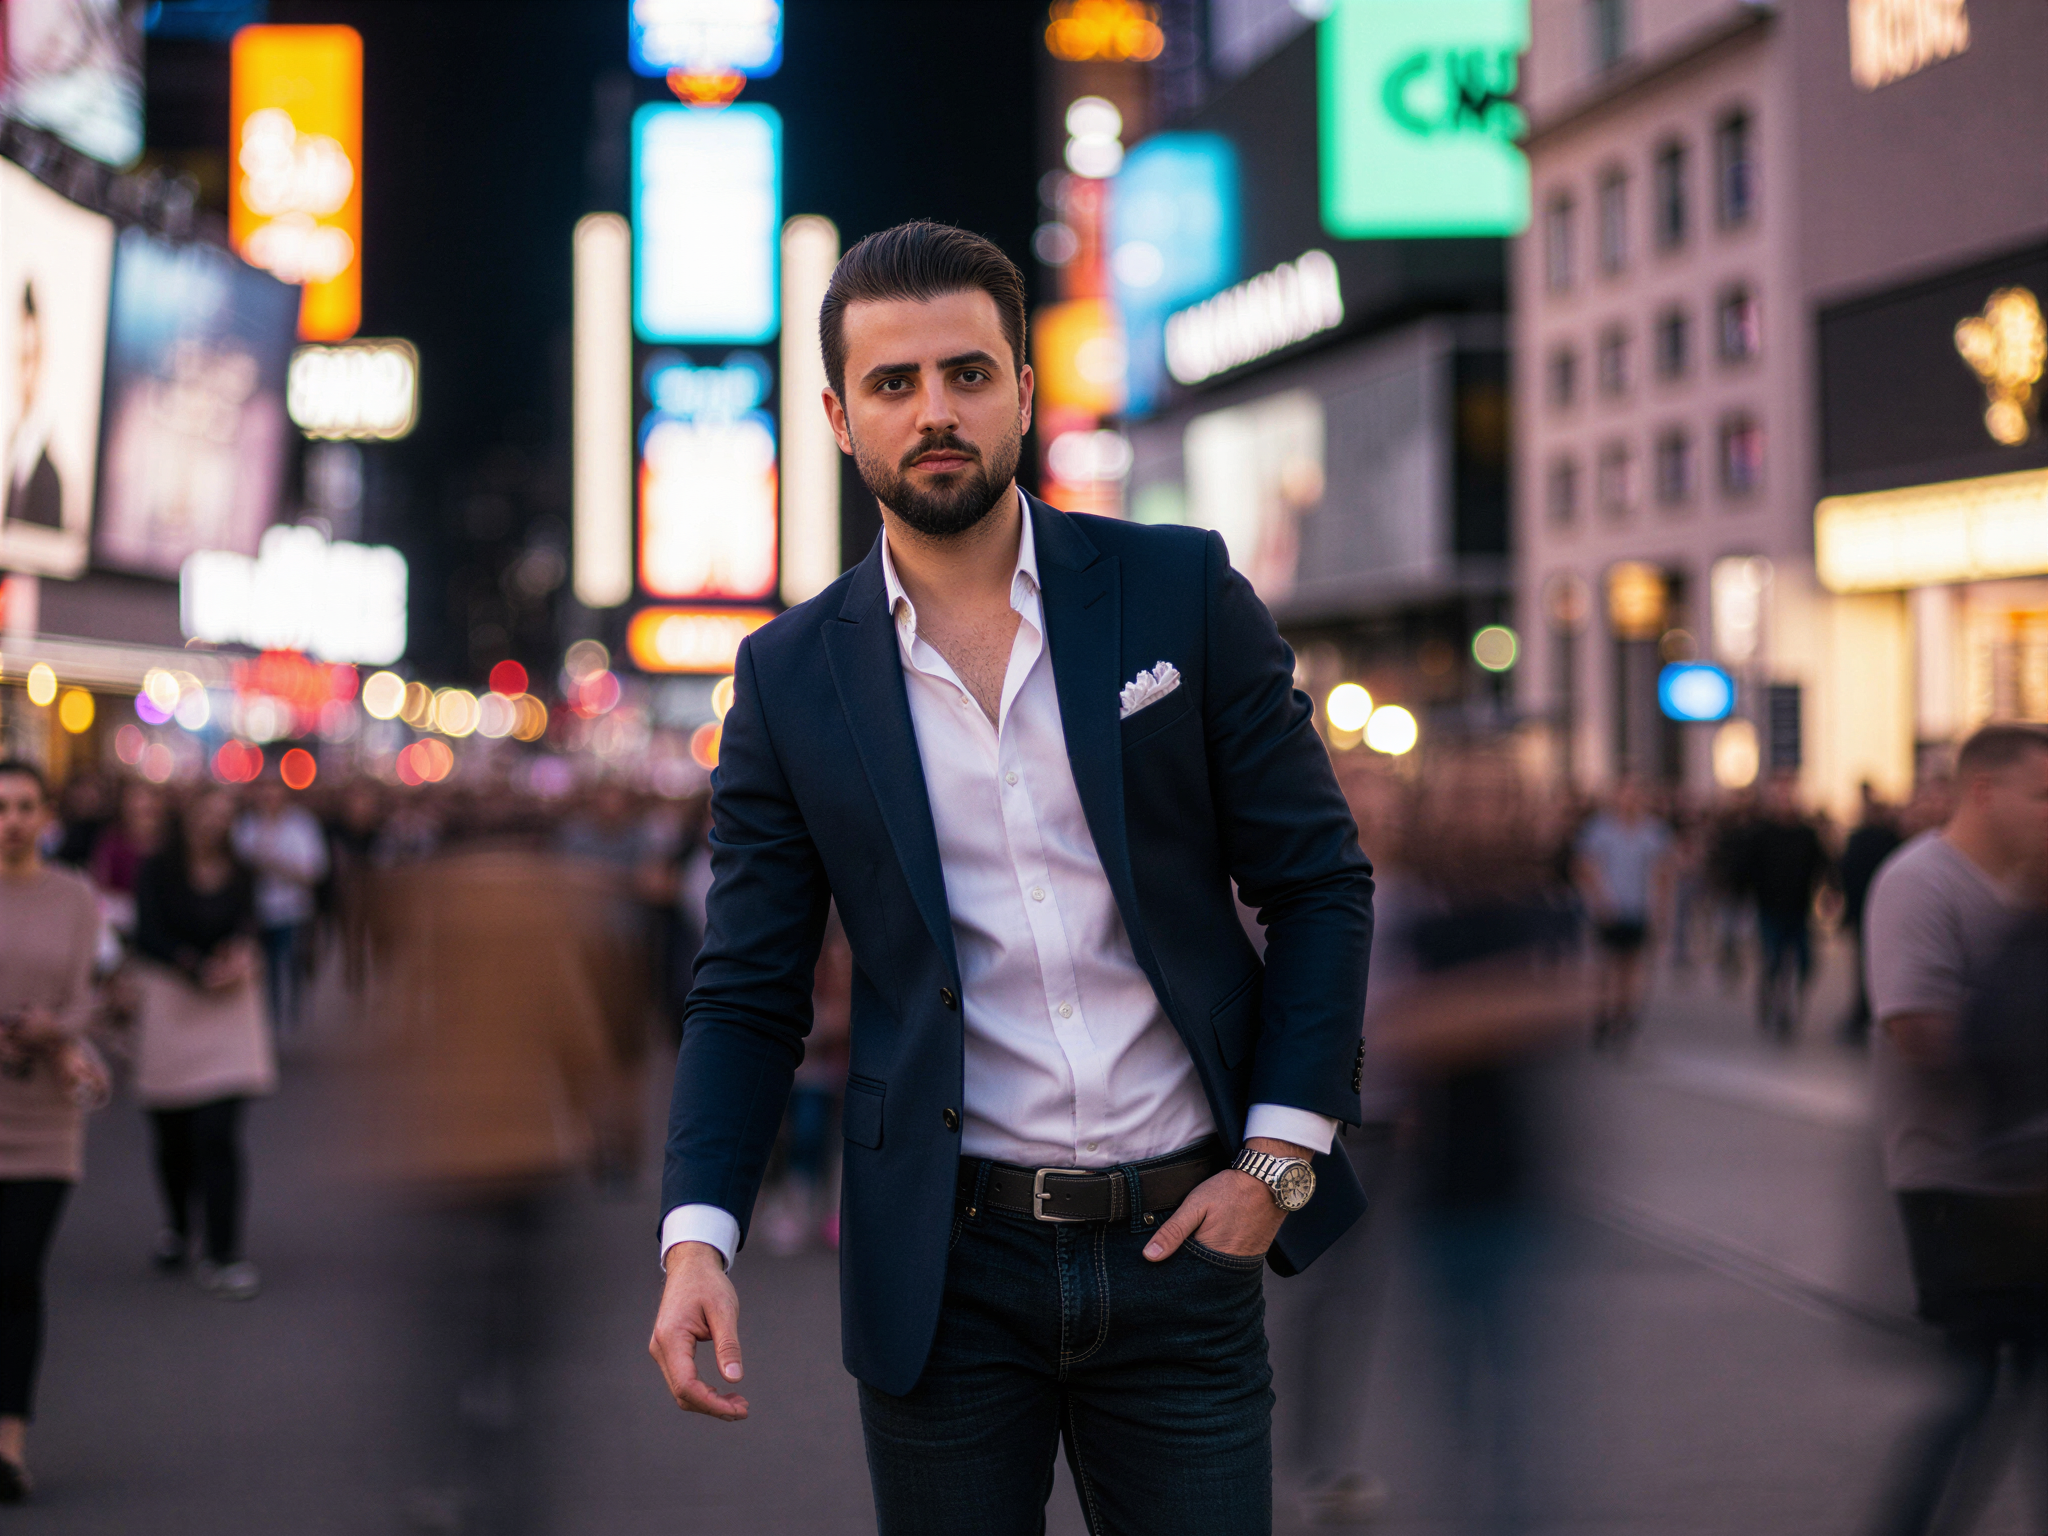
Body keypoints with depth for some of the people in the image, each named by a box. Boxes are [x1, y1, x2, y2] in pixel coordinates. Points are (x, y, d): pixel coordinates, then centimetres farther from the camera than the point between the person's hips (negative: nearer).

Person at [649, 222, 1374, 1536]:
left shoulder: (1181, 592, 0)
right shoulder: (790, 678, 1)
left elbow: (1322, 883, 3)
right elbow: (750, 997, 3)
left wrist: (1279, 1159, -5)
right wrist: (698, 1235, -12)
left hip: (1179, 1240, 0)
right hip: (947, 1265, 0)